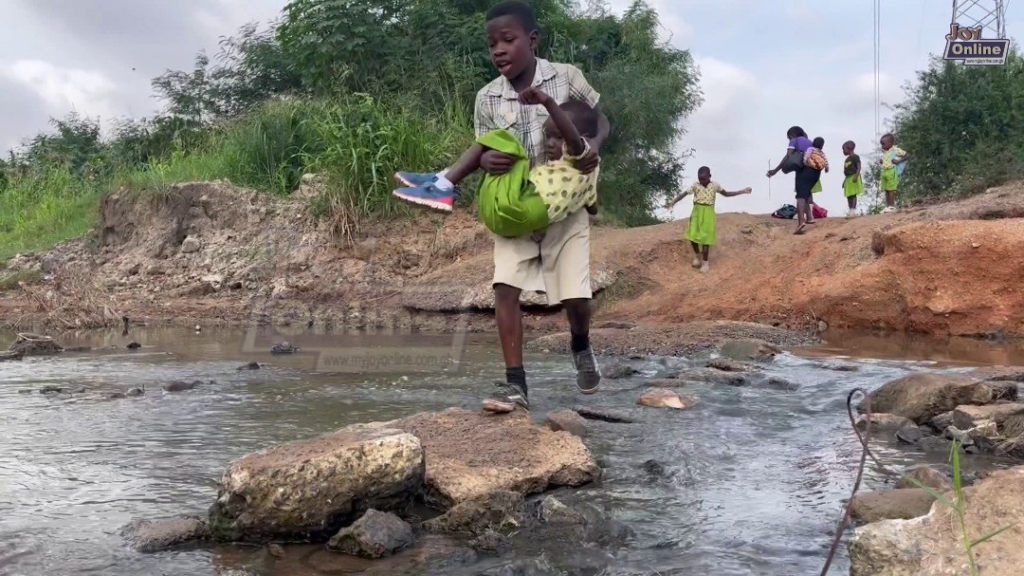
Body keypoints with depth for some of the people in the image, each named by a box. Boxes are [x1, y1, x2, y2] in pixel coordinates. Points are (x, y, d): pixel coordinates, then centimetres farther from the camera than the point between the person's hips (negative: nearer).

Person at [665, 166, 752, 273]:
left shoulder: (715, 185, -3)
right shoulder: (695, 185, -5)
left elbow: (726, 194, 9)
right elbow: (683, 194, -12)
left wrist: (743, 191, 4)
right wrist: (672, 202, -25)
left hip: (708, 214, -1)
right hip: (697, 213, 1)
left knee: (705, 238, -1)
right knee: (693, 236, 0)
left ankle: (705, 262, 10)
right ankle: (697, 256, 26)